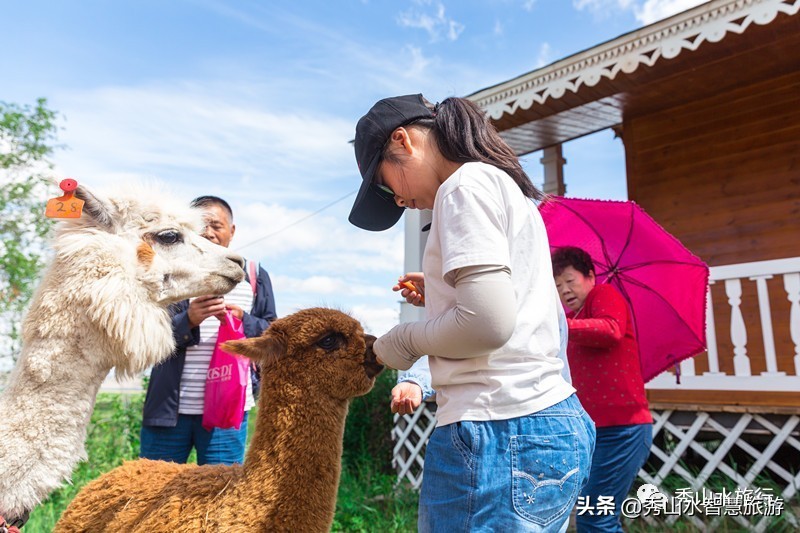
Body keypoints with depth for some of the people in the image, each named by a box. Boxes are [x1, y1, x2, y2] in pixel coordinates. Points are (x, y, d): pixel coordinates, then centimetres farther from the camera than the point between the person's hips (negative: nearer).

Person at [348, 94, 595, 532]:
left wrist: (408, 338, -5)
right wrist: (443, 299, 17)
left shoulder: (466, 184, -10)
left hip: (499, 434, -10)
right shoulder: (507, 186, 19)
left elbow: (490, 323, -22)